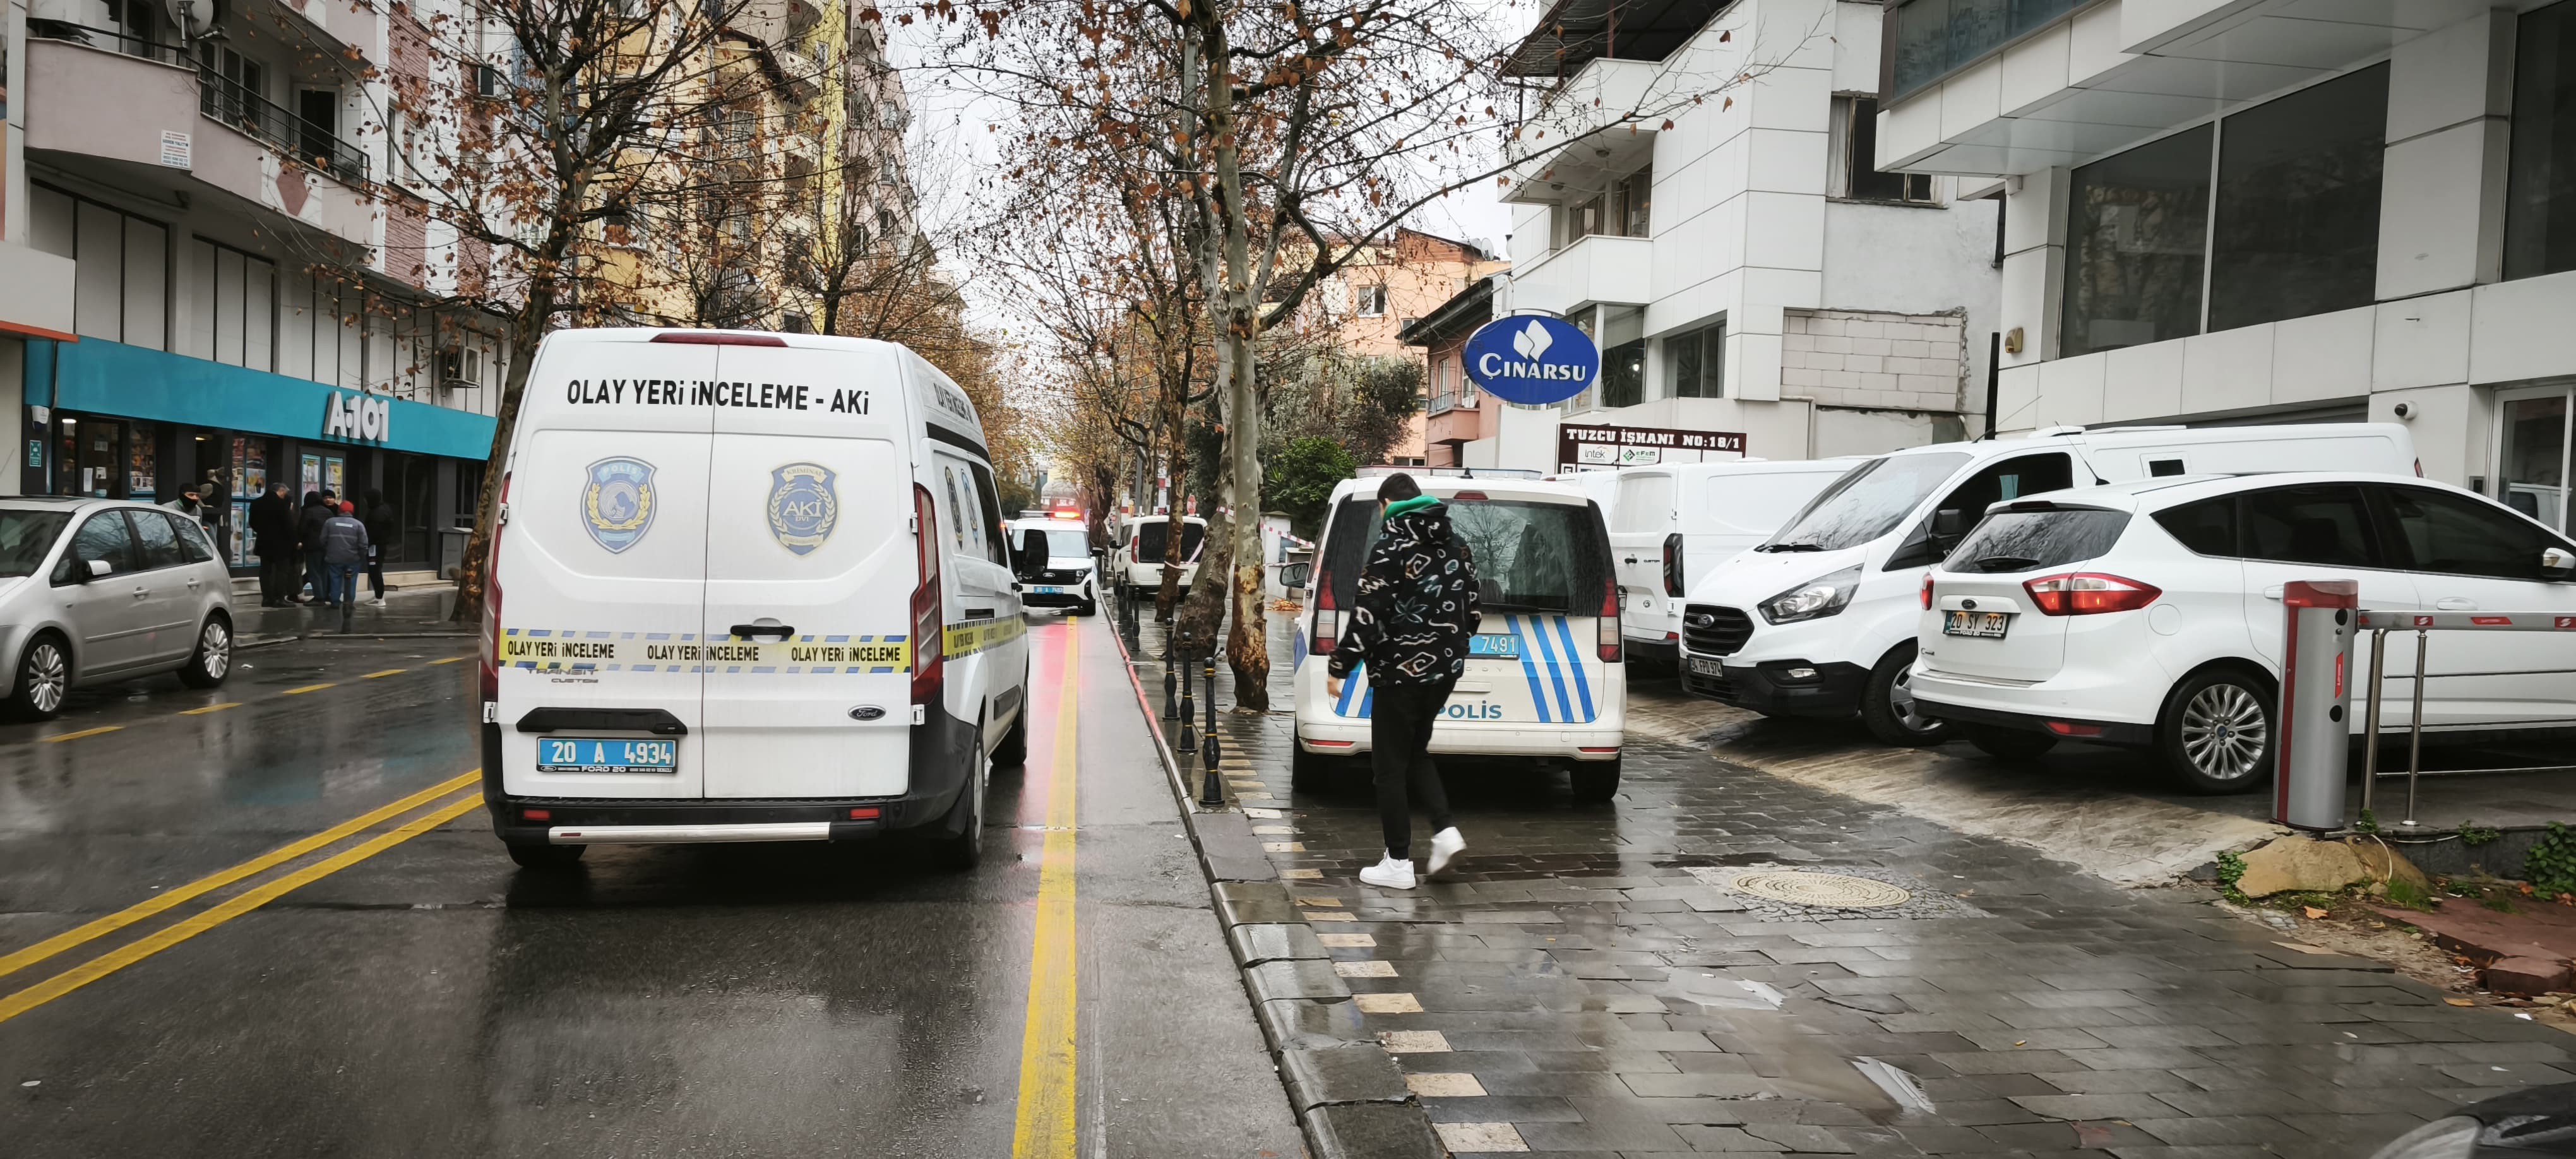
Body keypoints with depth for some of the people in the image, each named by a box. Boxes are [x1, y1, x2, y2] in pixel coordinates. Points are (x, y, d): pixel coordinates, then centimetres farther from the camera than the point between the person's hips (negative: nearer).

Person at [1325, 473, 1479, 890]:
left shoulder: (1390, 546, -13)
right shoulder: (1454, 546, 10)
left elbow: (1369, 616, -18)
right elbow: (1471, 606, 15)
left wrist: (1339, 667, -11)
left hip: (1401, 671, -7)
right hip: (1444, 667, 7)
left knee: (1391, 765, 2)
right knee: (1416, 752, 22)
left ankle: (1399, 863, 5)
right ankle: (1445, 831, 8)